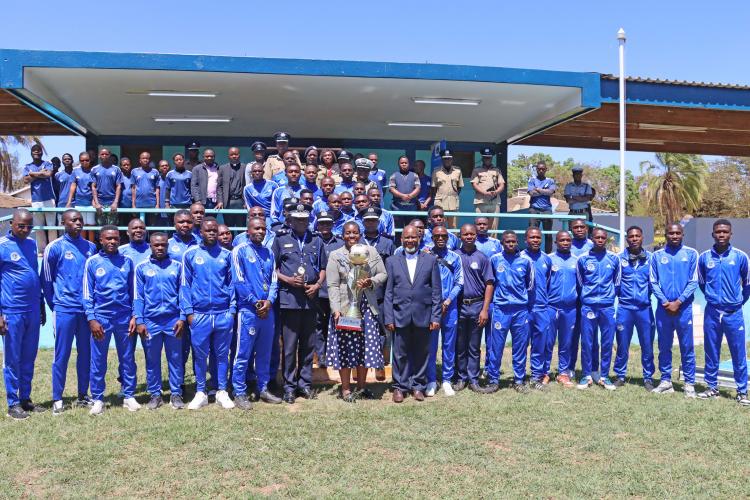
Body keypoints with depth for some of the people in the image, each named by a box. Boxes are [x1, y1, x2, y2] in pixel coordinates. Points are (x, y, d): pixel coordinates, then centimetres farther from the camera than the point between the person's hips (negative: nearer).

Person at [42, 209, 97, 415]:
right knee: (62, 355, 0)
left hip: (87, 309, 4)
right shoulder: (54, 248, -2)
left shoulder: (90, 247, 9)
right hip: (65, 310, -4)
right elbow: (46, 280, 2)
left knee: (86, 353, 10)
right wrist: (55, 305, 3)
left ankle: (83, 395, 21)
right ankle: (57, 399, 9)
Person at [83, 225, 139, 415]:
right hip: (101, 317, -1)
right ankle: (97, 399, 16)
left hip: (124, 317, 2)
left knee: (128, 359, 8)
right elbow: (87, 294, 0)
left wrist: (134, 316, 2)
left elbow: (133, 291, 8)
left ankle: (129, 396, 18)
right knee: (98, 361, 6)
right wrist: (92, 319, -8)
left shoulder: (127, 262, 5)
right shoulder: (92, 262, 0)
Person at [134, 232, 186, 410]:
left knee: (175, 359, 6)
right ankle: (155, 394, 19)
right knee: (152, 360, 9)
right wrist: (139, 321, -5)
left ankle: (176, 394, 15)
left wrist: (182, 318, -3)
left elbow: (182, 294, 4)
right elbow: (138, 296, 2)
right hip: (150, 322, 0)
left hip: (173, 321, 0)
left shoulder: (177, 266, 5)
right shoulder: (142, 267, 4)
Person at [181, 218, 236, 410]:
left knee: (222, 354, 8)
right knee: (200, 355, 7)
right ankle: (200, 393, 18)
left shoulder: (226, 255, 6)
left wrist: (232, 309, 1)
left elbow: (231, 284, 9)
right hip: (199, 314, -1)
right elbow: (185, 285, 3)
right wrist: (188, 312, -3)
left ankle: (222, 392, 19)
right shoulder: (190, 254, 3)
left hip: (223, 314, 1)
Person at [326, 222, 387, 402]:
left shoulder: (371, 251, 9)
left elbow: (382, 274, 9)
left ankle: (361, 387, 23)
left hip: (367, 307, 3)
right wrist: (336, 309, -16)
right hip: (345, 308, -3)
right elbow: (333, 285, -6)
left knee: (366, 347, 8)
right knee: (346, 348, 1)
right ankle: (345, 389, 14)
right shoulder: (335, 256, 1)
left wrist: (370, 282, -12)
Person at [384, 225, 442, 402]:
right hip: (400, 315, 0)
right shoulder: (392, 261, 7)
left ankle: (418, 386, 20)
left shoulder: (431, 260, 6)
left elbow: (436, 291, 4)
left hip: (423, 315, 0)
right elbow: (388, 292, 4)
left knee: (421, 353, 7)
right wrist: (388, 318, -2)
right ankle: (400, 387, 15)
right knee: (400, 354, 4)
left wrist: (436, 317, -2)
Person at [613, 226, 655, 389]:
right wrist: (618, 294, 2)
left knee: (647, 345, 5)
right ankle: (620, 376, 20)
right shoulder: (620, 258, 1)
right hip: (624, 308, 0)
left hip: (645, 308, 0)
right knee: (622, 345, 7)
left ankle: (648, 378, 18)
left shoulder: (650, 258, 3)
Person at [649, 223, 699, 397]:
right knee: (664, 347, 8)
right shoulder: (657, 255, 5)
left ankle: (689, 383, 9)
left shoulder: (691, 254, 1)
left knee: (687, 347, 2)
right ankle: (666, 381, 17)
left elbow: (693, 282, -3)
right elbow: (653, 282, 3)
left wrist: (678, 302, -11)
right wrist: (665, 302, -8)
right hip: (663, 308, 2)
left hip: (684, 308, -2)